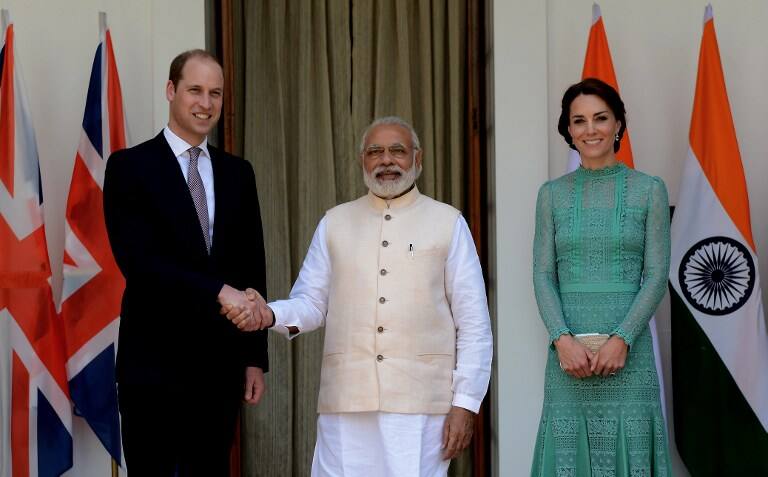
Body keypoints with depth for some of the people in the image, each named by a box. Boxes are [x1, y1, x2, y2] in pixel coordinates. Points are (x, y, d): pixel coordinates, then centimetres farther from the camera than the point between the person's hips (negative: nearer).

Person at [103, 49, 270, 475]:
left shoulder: (237, 173, 12)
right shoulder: (129, 167, -3)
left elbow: (252, 269, 12)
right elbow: (138, 261, -15)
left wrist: (255, 358, 7)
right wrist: (218, 291, -24)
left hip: (221, 364, 4)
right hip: (154, 363, -4)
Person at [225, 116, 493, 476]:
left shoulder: (448, 224, 6)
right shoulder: (334, 223, 13)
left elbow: (474, 323, 3)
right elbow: (311, 304, 9)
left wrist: (465, 403, -3)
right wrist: (270, 315, -13)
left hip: (421, 399, -2)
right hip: (346, 398, 2)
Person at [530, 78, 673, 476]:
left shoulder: (648, 190, 4)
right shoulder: (552, 194, 10)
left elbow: (656, 275, -2)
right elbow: (543, 276, 4)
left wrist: (621, 339, -13)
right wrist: (562, 339, -12)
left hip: (627, 349, -1)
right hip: (569, 351, 2)